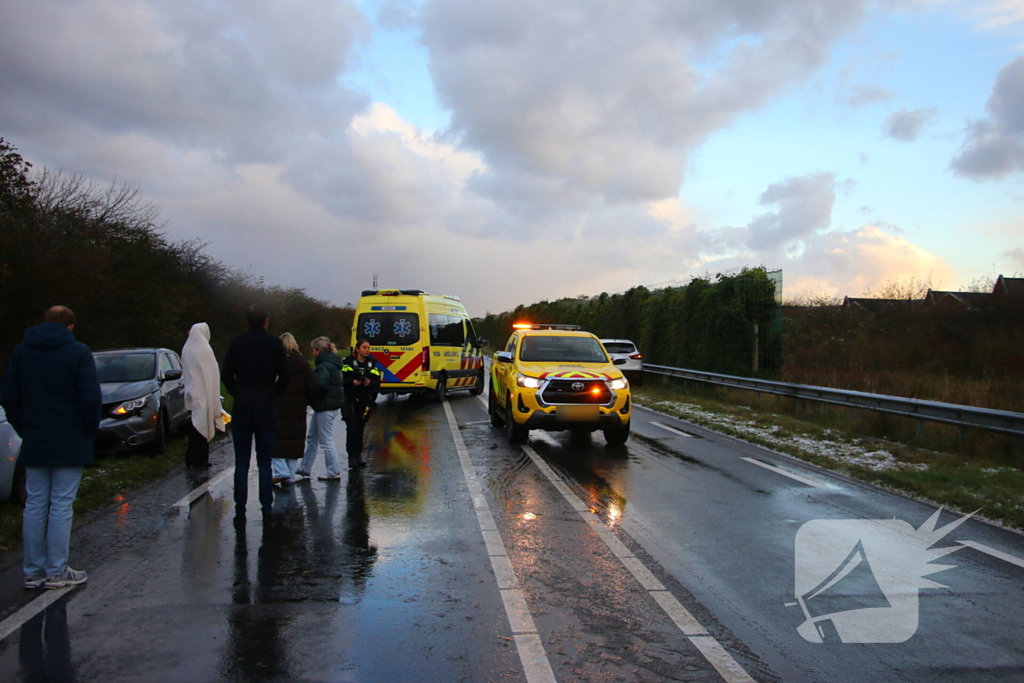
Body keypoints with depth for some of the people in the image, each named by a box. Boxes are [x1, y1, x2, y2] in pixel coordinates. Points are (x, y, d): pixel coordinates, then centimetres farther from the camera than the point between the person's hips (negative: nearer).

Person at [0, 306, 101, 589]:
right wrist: (89, 430, 0)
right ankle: (57, 572, 5)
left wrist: (25, 428, 13)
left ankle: (33, 571, 16)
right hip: (70, 443, -4)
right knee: (61, 505, 0)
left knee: (35, 504, 10)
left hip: (34, 443, 5)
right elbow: (91, 398, -14)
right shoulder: (78, 352, -8)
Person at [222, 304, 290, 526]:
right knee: (265, 464, 5)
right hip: (267, 409, 0)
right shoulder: (275, 343, -1)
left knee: (241, 464, 6)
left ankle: (240, 512, 6)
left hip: (242, 409, 0)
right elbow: (285, 376, -3)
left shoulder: (237, 343, -1)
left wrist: (239, 394, 10)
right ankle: (267, 512, 4)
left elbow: (226, 375, -2)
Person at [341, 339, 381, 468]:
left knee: (360, 428, 6)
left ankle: (358, 455, 14)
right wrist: (352, 382, -23)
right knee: (352, 427, -11)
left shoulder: (372, 363, 8)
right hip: (350, 400, -3)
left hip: (365, 401, 3)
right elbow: (342, 380, -7)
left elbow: (377, 383, 3)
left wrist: (370, 383, -17)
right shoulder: (348, 362, -1)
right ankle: (351, 456, -8)